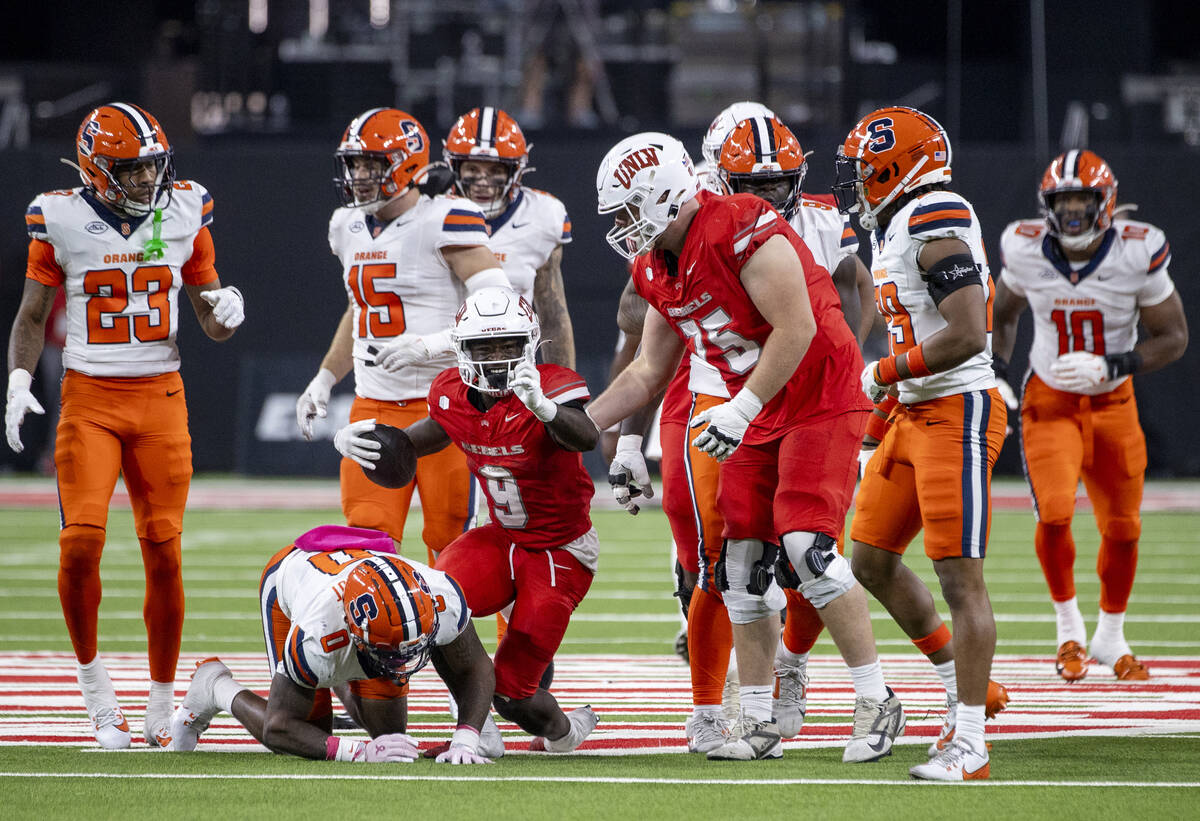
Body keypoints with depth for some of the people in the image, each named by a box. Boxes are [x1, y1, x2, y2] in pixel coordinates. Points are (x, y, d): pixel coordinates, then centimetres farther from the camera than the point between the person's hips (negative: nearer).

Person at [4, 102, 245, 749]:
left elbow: (212, 323, 12)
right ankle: (91, 675, 5)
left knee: (164, 552, -2)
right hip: (88, 397, -1)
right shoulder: (62, 221, -2)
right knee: (81, 542, -16)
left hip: (160, 397, 2)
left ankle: (162, 702, 11)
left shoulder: (185, 214, 3)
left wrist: (224, 311, -11)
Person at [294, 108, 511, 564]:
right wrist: (325, 380, 23)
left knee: (450, 542, -2)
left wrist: (429, 345, -27)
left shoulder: (442, 223, -11)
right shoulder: (350, 227, 12)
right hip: (374, 407, 6)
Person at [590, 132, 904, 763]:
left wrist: (742, 410, -24)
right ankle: (760, 726, 13)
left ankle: (876, 701, -8)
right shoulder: (657, 270, 7)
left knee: (805, 546, -19)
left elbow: (797, 330, -24)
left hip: (819, 400, -9)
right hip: (757, 415, 9)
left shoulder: (740, 231, -21)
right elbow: (649, 373, 18)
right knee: (741, 562, 5)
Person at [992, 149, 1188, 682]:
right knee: (1054, 514, -19)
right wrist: (997, 374, -2)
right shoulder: (1027, 252, -12)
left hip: (1112, 402, 1)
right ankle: (1068, 626, 5)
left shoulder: (1137, 255, -17)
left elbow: (1173, 337, -9)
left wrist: (1110, 366, -23)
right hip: (1050, 401, -1)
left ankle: (1111, 635, 31)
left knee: (1122, 528, 7)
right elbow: (1004, 315, 10)